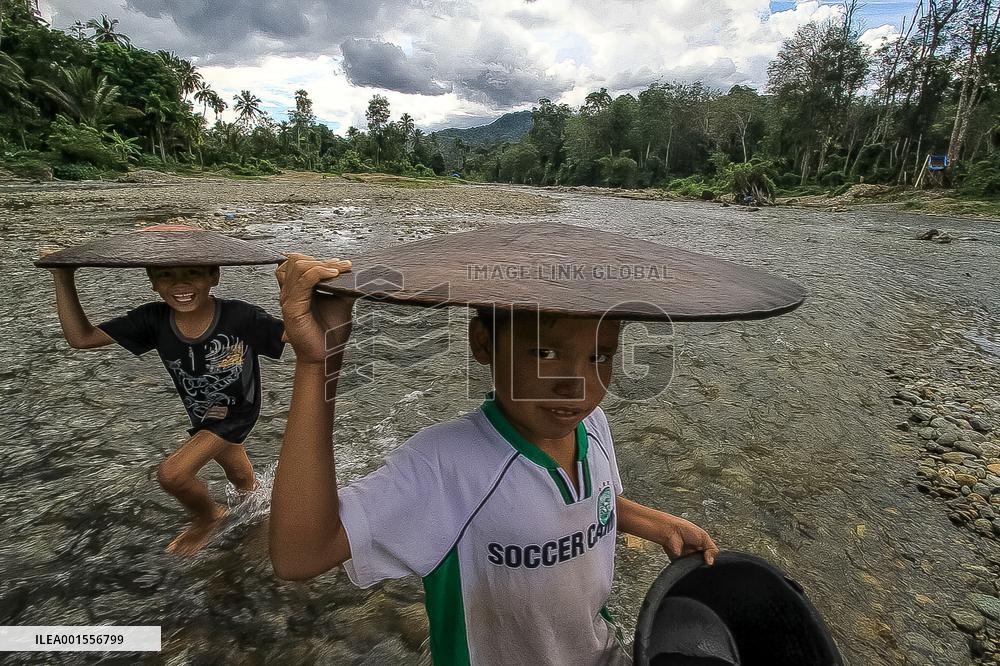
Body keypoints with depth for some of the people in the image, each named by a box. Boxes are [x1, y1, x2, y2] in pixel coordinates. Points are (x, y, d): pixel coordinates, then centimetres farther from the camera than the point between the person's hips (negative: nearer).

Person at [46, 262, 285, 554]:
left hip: (237, 413, -5)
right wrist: (64, 278, -21)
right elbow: (80, 337, -12)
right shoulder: (153, 320, -21)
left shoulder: (240, 317, -35)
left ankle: (209, 516, 18)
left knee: (171, 473, -15)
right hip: (204, 417, 5)